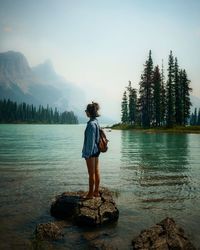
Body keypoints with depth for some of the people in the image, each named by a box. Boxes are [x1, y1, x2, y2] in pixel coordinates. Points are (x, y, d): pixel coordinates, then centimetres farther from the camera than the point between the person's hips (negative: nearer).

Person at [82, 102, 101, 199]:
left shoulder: (91, 124, -19)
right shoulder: (96, 122, 9)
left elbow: (91, 140, -21)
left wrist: (87, 154, -17)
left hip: (91, 151, -9)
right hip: (96, 150, 9)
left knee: (91, 173, 1)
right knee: (96, 172, 14)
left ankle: (90, 194, 12)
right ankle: (96, 191, 25)